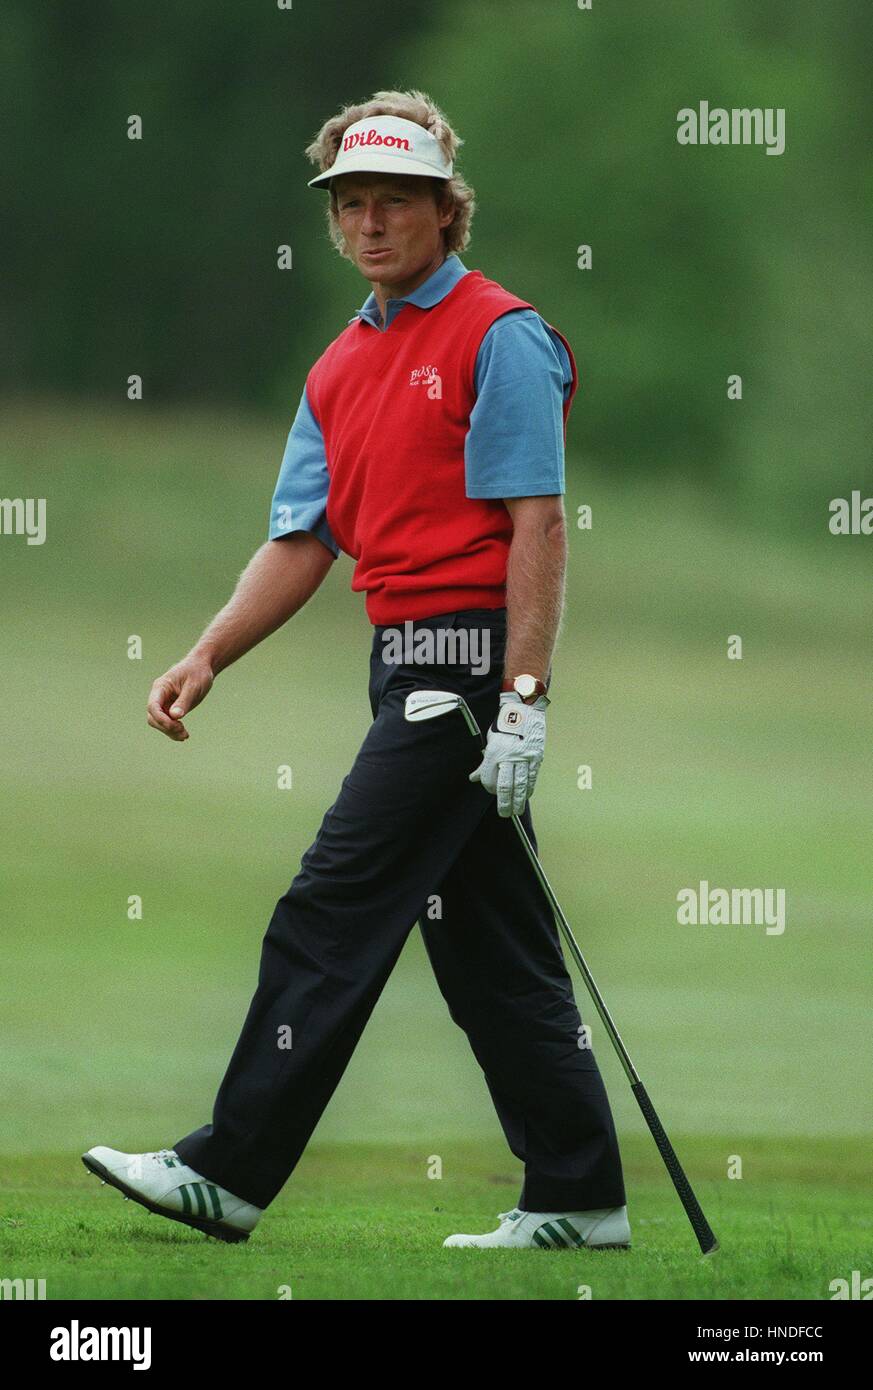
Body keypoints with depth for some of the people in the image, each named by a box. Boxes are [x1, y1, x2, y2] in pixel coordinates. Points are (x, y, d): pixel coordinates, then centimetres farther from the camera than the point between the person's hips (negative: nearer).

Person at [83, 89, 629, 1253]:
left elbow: (538, 522, -14)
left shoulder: (500, 337, -8)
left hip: (469, 656, -9)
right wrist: (206, 658, 4)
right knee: (488, 946, 8)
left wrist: (523, 700, -20)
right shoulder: (343, 366, 17)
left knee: (333, 914, -9)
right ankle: (578, 1197, 10)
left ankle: (230, 1173, -7)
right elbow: (303, 541, 17)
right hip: (411, 662, 9)